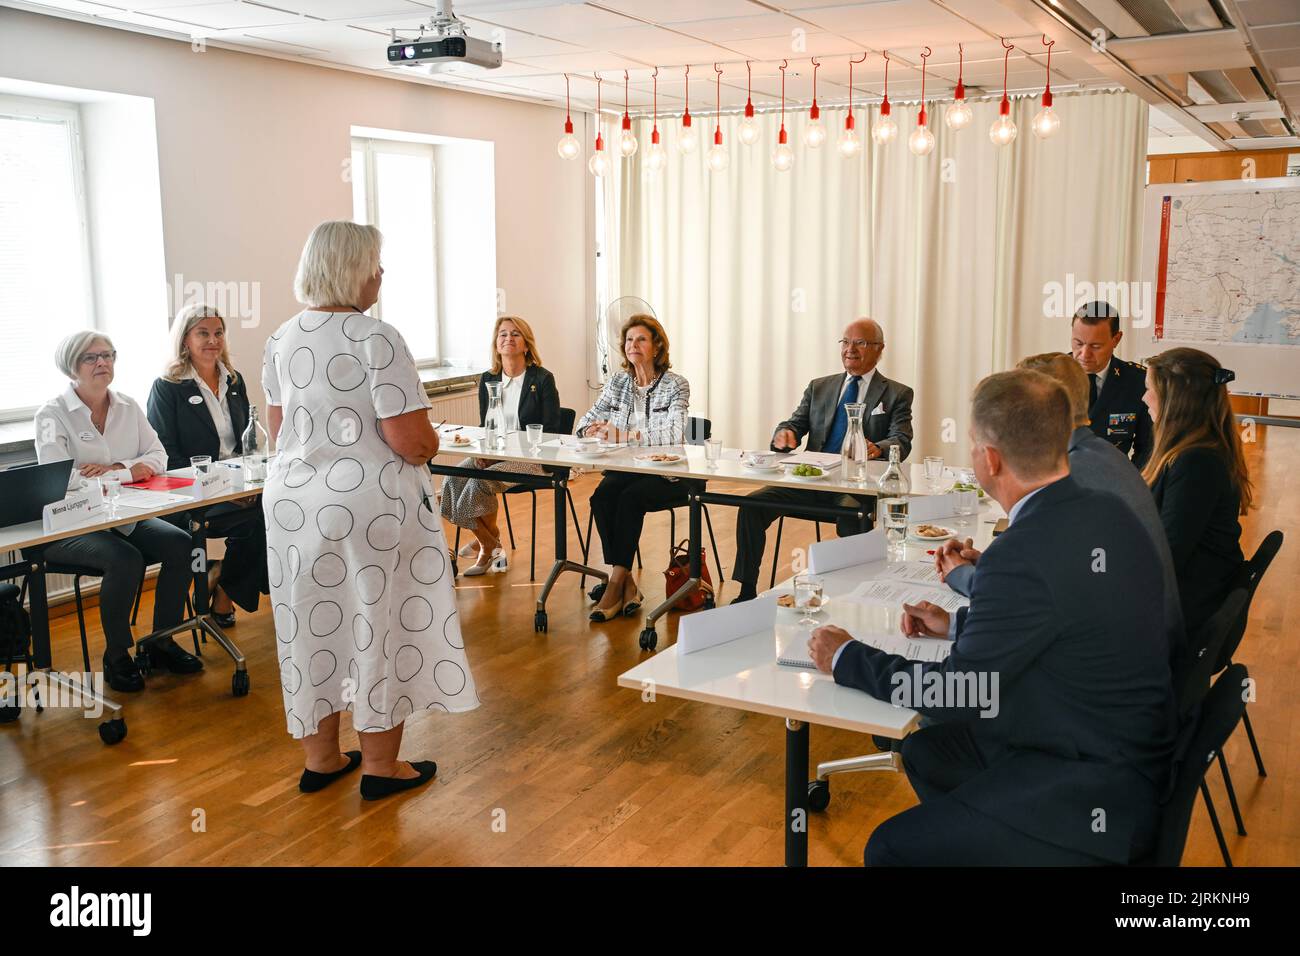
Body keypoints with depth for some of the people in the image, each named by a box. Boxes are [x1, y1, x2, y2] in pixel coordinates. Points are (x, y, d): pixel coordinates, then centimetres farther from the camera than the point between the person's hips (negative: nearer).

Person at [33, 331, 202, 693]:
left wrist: (115, 469, -17)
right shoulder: (52, 414, -7)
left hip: (123, 518, 5)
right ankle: (117, 656, -10)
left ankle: (160, 643, -1)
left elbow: (157, 458, 3)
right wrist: (128, 472, -17)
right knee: (126, 559, -31)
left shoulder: (128, 407, 9)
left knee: (180, 544, -19)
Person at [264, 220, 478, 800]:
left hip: (292, 499, 7)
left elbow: (278, 430, 14)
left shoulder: (282, 340, 7)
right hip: (369, 503, -7)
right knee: (379, 626, 6)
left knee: (310, 625, 14)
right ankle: (380, 765, 17)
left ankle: (320, 757, 28)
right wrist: (430, 445, 1)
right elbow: (411, 440, -20)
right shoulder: (375, 338, -17)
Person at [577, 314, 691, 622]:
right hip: (625, 468, 4)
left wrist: (624, 434, -21)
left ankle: (616, 584, -20)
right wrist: (597, 430, -12)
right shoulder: (617, 382, 11)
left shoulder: (676, 385, -5)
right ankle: (626, 585, -21)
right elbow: (587, 421, 13)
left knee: (630, 498, -32)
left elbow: (674, 434, -19)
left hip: (664, 473, -4)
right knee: (601, 497, -26)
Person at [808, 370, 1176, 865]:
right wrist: (957, 624, 19)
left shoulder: (1023, 552, -29)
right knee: (924, 750, 21)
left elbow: (956, 694, -18)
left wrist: (846, 658, -6)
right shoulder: (1107, 512, -2)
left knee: (891, 847, -6)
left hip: (1095, 800, -9)